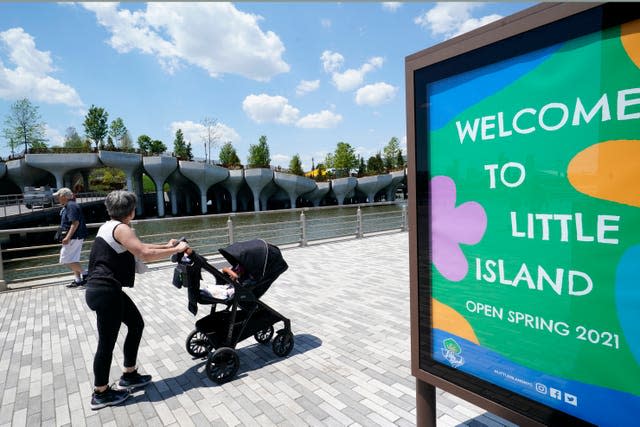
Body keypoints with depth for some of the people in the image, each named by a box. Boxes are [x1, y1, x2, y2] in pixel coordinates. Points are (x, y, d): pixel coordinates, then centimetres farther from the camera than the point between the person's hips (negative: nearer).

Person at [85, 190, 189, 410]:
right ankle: (100, 394, 20)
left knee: (136, 323, 18)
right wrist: (176, 250, -18)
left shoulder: (109, 226, 14)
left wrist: (166, 246, 22)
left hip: (104, 289, 10)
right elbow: (145, 254, -26)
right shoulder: (121, 228, -16)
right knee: (107, 341, 3)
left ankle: (129, 375, 30)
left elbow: (137, 247, 20)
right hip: (105, 292, -10)